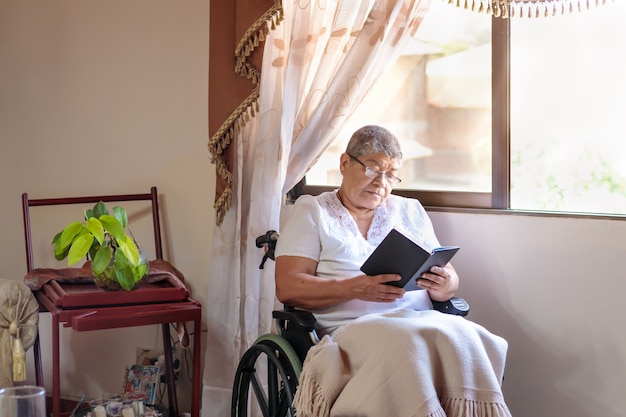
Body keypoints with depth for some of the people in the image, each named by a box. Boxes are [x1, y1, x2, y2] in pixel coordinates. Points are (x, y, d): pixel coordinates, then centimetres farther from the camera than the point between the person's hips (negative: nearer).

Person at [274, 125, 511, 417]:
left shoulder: (411, 211, 24)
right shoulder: (311, 211, 12)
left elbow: (448, 276, 20)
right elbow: (287, 287, -1)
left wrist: (445, 285, -6)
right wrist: (357, 288, -16)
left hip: (422, 321, 4)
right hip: (351, 327, -4)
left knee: (463, 336, -31)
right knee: (407, 343, -36)